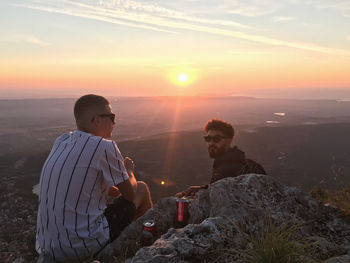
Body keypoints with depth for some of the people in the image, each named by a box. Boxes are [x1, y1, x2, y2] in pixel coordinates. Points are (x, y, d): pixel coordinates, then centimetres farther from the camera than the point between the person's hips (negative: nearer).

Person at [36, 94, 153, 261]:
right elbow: (130, 194, -6)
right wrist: (129, 171, 14)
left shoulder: (61, 141, 4)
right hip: (84, 246, -7)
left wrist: (114, 190, 26)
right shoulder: (105, 147, -18)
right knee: (141, 189, 9)